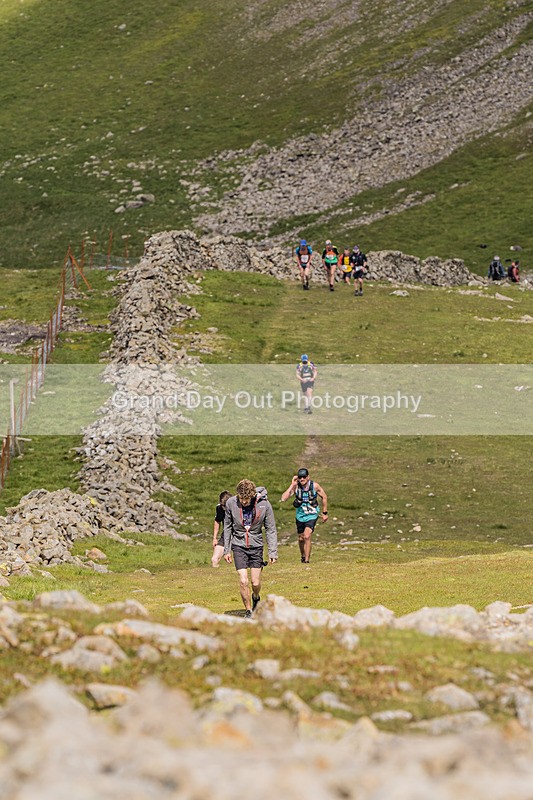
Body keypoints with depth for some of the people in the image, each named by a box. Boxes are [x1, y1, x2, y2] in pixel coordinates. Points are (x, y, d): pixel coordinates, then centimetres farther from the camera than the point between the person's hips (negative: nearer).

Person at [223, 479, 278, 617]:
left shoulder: (264, 505, -15)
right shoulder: (231, 503, -12)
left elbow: (271, 529, -4)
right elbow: (227, 527, 2)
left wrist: (273, 552, -7)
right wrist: (226, 550, 4)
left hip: (256, 546, 0)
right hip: (238, 545, 0)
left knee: (256, 583, 2)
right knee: (243, 581, -10)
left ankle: (256, 597, 37)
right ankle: (248, 611, 7)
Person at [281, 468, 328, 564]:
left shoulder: (315, 486, -15)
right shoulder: (296, 487, -14)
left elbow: (324, 497, 2)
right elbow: (283, 499, -24)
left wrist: (325, 513, 6)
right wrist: (292, 485, -25)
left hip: (312, 516, -3)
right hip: (300, 515, 3)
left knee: (307, 537, -20)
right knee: (301, 538, 15)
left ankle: (307, 559, -14)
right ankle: (303, 556, 41)